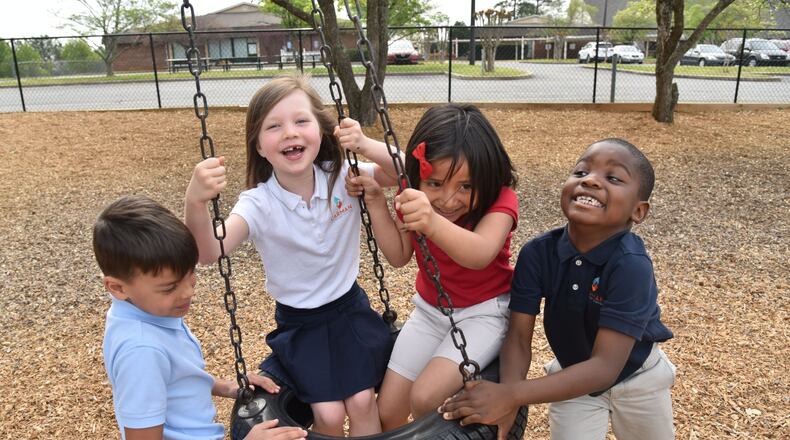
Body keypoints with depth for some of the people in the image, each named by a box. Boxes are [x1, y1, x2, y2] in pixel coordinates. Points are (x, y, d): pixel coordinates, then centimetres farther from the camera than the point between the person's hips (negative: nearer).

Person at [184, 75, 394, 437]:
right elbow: (209, 253, -35)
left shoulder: (343, 178, -13)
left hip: (350, 310, 2)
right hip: (299, 324, -1)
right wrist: (196, 203, -55)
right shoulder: (258, 203, -20)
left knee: (362, 400, -5)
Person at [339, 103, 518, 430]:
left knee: (425, 397, -26)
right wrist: (375, 200, -15)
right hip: (430, 309, 5)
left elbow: (479, 254, -45)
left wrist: (433, 224, -64)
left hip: (483, 311, -5)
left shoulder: (499, 198, -25)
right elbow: (399, 256, -4)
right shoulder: (417, 195, -9)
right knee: (386, 414, 3)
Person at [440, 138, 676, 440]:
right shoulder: (537, 253, -25)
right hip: (572, 376, 1)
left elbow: (606, 367, -37)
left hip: (635, 376, -1)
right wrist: (507, 398, -42)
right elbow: (518, 338, -22)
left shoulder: (631, 266, -36)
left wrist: (512, 395, -45)